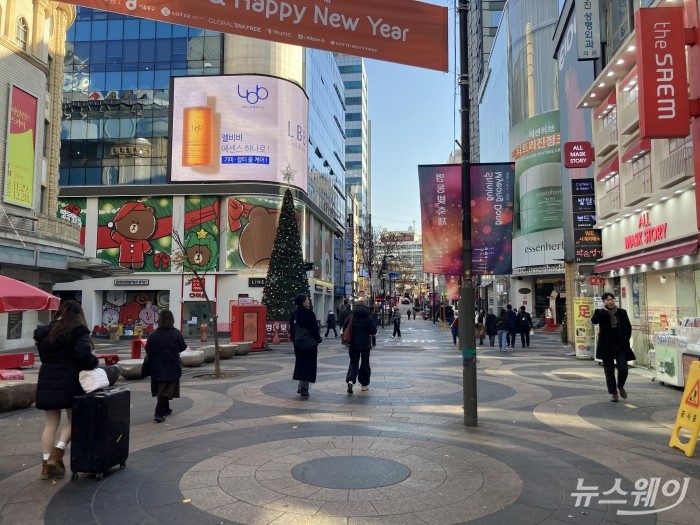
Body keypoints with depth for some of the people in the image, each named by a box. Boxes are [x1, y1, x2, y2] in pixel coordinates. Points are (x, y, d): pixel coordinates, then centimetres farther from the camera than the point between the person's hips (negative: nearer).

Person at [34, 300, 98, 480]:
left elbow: (43, 357, 13)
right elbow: (83, 354, -20)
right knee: (73, 420, 12)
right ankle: (57, 454, -3)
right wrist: (92, 363, -3)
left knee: (50, 424, 12)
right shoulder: (78, 330, -7)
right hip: (69, 381, -5)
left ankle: (46, 464, 14)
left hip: (47, 381, 5)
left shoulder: (44, 332, 12)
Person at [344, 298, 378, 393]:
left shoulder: (351, 317, -2)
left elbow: (344, 329, -2)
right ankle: (364, 384, 19)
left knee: (353, 362, 8)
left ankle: (350, 380, -16)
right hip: (365, 344, -1)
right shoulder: (368, 317, -6)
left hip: (353, 344, 1)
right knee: (365, 363, 13)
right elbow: (373, 331, -11)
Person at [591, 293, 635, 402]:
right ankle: (613, 393, 17)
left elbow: (628, 327, 15)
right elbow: (594, 320, -23)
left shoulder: (622, 312, 5)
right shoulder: (600, 313, -2)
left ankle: (620, 386, 23)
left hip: (621, 347, 1)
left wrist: (626, 339, 6)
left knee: (623, 369, -6)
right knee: (609, 371, 5)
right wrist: (604, 310, -21)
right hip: (607, 347, -1)